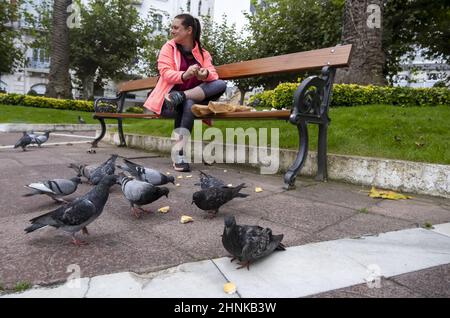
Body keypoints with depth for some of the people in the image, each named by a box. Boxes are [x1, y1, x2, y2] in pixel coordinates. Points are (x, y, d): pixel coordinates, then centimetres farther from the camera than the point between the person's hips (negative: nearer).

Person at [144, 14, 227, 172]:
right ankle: (180, 152, -31)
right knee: (188, 104, -37)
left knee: (221, 84, -20)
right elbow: (165, 73, -11)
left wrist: (205, 74, -29)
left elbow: (213, 74, -3)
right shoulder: (168, 47, 4)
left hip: (196, 96, 3)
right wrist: (184, 75, -33)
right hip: (169, 98, -3)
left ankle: (180, 96, -33)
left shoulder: (202, 52, 11)